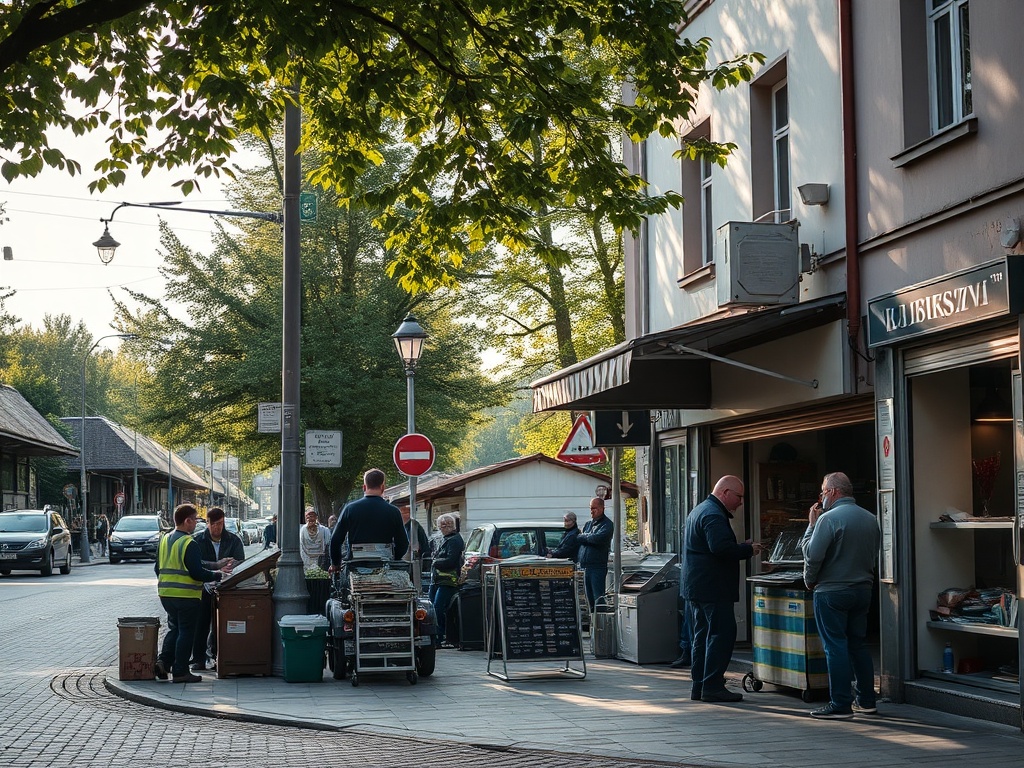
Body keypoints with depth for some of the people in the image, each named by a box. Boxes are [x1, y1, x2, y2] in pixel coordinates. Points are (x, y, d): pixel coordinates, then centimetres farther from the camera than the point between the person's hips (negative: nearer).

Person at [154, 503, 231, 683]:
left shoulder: (164, 540, 8)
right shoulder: (189, 544, -15)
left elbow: (158, 568, 15)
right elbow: (197, 573, -18)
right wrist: (218, 575, -6)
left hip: (165, 593, 7)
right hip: (186, 595, -7)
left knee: (174, 628, 20)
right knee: (186, 632, 2)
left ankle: (163, 661, 4)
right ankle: (180, 671, 3)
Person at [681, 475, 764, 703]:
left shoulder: (700, 510, 20)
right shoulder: (713, 515, -15)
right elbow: (721, 548, -27)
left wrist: (743, 547, 13)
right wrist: (748, 550, -14)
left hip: (695, 587, 11)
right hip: (711, 588, -11)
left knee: (702, 635, 13)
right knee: (722, 633, -8)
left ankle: (698, 685, 16)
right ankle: (712, 686, -9)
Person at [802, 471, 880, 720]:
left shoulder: (829, 518, -15)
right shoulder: (870, 519, 9)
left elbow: (812, 555, -16)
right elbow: (874, 554, 16)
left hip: (832, 592, -7)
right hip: (863, 589, 7)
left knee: (835, 647, -4)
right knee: (858, 644, 15)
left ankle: (840, 705, -4)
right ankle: (866, 700, 19)